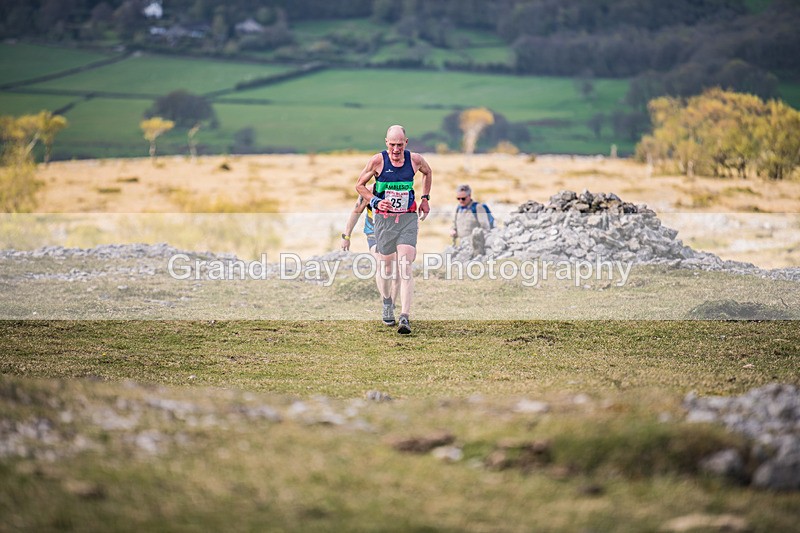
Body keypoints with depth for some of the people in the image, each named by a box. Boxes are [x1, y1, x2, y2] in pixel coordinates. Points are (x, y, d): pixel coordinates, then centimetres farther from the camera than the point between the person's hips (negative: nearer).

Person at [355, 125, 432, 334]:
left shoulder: (415, 159, -2)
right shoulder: (377, 161, -8)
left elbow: (428, 172, 22)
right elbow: (360, 185, 3)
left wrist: (425, 198, 15)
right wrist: (375, 201, -12)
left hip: (408, 219, 0)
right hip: (384, 219, 0)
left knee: (405, 267, -14)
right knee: (385, 265, 11)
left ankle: (405, 317, -20)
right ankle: (387, 302, 41)